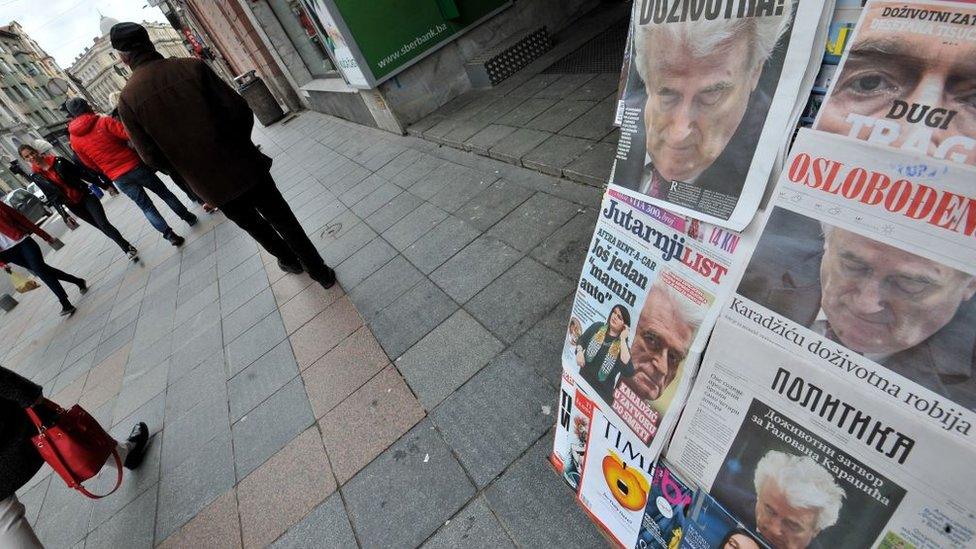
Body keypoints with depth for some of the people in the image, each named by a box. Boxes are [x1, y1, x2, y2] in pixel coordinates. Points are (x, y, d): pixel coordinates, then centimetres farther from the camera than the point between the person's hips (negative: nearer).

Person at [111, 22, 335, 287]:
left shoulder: (127, 100, -3)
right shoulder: (192, 67, -6)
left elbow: (153, 158, -4)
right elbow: (240, 111, -10)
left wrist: (189, 170, 15)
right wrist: (240, 145, 8)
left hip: (210, 184, 1)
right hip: (244, 166, -1)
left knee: (254, 226, 23)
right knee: (283, 219, 11)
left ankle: (289, 260, 41)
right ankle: (320, 271, 16)